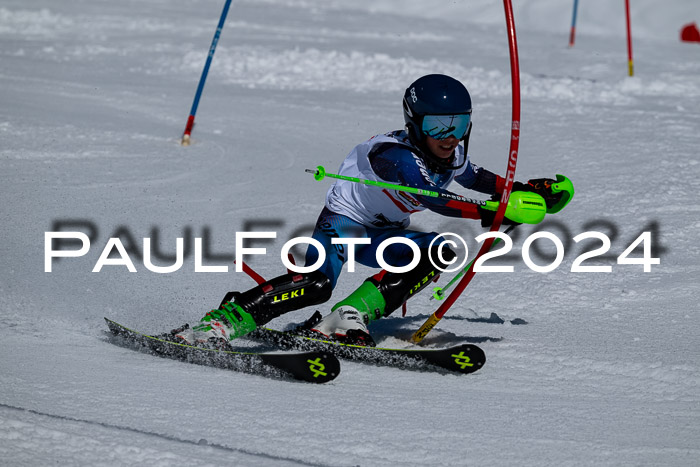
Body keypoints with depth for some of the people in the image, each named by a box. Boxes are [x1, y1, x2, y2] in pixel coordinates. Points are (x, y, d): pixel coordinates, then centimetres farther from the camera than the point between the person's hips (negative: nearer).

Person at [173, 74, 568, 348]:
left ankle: (351, 317, -20)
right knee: (318, 284, -33)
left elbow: (474, 176, 21)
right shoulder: (397, 156, -29)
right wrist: (488, 214, -42)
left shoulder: (453, 154, -2)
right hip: (344, 222, -8)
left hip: (385, 235, 8)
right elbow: (432, 199, -40)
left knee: (439, 254, -18)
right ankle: (226, 321, -31)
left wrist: (524, 189, 12)